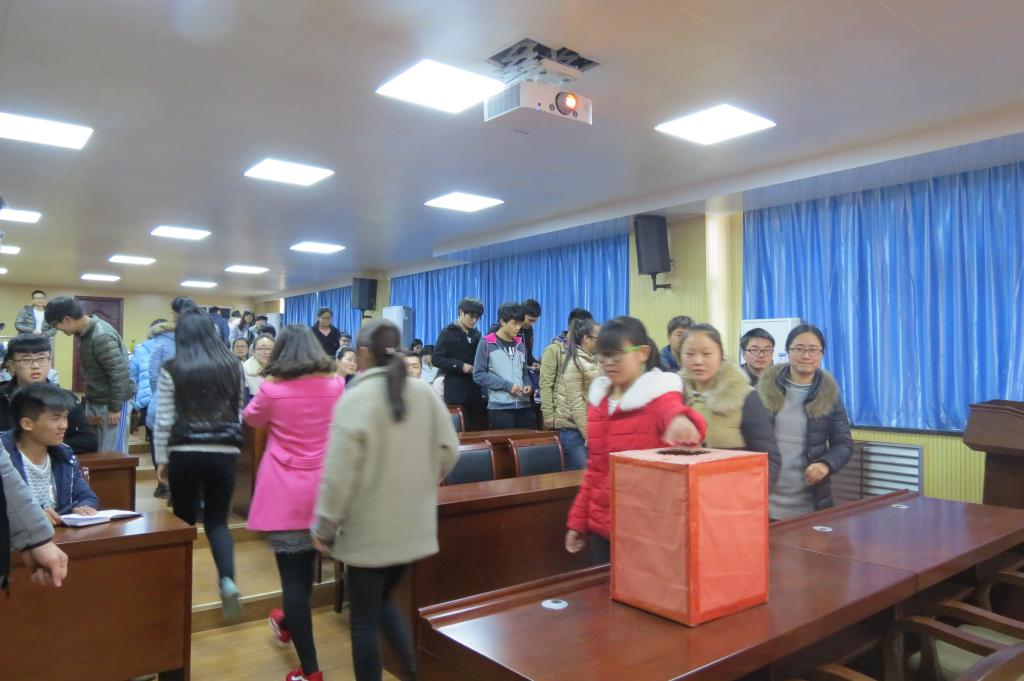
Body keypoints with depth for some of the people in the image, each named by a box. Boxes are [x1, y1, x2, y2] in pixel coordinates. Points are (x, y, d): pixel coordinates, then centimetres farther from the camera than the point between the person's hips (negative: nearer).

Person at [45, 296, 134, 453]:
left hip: (113, 402, -9)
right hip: (94, 401, 9)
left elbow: (120, 375, -25)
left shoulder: (102, 337, -25)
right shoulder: (84, 332, 5)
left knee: (111, 453, -4)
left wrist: (114, 409, -19)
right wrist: (89, 397, 18)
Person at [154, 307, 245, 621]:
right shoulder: (233, 366, 3)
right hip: (225, 453, 2)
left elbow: (163, 421, -3)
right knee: (217, 519, 10)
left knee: (185, 520, 15)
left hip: (185, 453, -2)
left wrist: (161, 460, 6)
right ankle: (227, 580, -9)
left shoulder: (172, 369, -4)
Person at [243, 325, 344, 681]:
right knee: (305, 564, 24)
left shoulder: (272, 389, -11)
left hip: (285, 492, -4)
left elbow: (250, 419, 10)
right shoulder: (336, 385, -3)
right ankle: (289, 624, 48)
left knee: (292, 573, 2)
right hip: (321, 490, 4)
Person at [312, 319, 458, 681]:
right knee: (381, 601, 24)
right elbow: (449, 451, 3)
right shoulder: (425, 393, -1)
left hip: (369, 529, -5)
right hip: (412, 525, 5)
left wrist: (325, 527, -4)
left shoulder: (355, 398, -15)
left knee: (364, 618, 11)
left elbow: (339, 474, -16)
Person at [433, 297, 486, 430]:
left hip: (475, 390, 5)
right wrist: (461, 366, -15)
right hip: (456, 392, -5)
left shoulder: (476, 334, 15)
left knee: (478, 429, 4)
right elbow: (436, 359, -8)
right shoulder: (448, 333, -2)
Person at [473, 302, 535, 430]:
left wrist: (528, 385, 0)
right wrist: (506, 385, -13)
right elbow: (478, 375, -7)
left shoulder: (520, 345, 14)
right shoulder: (487, 344, -3)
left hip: (523, 405, 5)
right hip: (499, 408, -5)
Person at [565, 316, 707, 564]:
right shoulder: (598, 399, 7)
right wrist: (578, 520, 12)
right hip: (601, 526, 6)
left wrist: (681, 420, -57)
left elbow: (673, 411, -35)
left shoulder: (658, 395, -10)